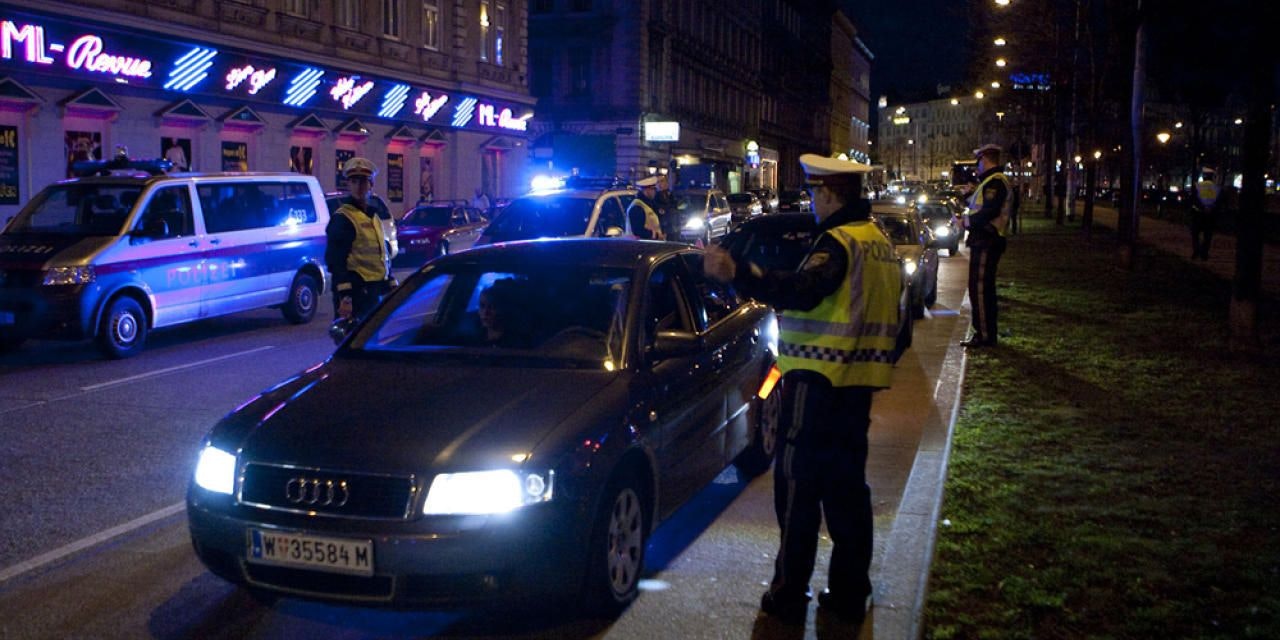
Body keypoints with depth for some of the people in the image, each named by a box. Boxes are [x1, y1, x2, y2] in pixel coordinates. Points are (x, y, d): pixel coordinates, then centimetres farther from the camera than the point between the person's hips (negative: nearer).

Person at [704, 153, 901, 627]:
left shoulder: (838, 241, -15)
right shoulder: (881, 244, 14)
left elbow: (801, 292, -32)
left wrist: (738, 275, -41)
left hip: (819, 380, -9)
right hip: (858, 382, 9)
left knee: (798, 488, -1)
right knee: (847, 486, 14)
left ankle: (789, 595, 4)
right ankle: (849, 594, 20)